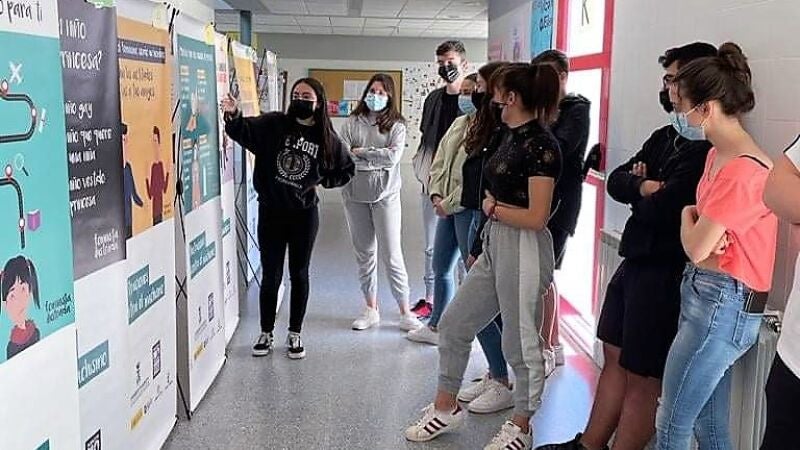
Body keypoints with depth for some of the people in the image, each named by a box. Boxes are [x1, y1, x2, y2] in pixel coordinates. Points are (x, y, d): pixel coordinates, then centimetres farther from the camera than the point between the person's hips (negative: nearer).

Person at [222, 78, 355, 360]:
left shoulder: (327, 138, -1)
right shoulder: (273, 124, -4)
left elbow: (346, 170, 11)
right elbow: (244, 131, -20)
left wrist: (321, 180, -2)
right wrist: (234, 116, -40)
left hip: (304, 214, 1)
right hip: (270, 211, 0)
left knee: (299, 274, 10)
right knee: (271, 275, 7)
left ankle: (295, 334, 24)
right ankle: (266, 333, 24)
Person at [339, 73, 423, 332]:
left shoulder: (396, 124, -1)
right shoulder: (353, 122, 6)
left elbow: (393, 156, -16)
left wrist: (360, 152, -10)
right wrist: (378, 160, -15)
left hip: (385, 194, -3)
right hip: (355, 194, 3)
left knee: (392, 255, -4)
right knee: (364, 253, 11)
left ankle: (406, 313, 4)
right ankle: (371, 310, 22)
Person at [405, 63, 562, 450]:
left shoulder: (541, 146, -17)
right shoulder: (512, 137, 10)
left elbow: (536, 217, -20)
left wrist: (494, 209, -7)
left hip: (523, 252, -9)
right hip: (495, 246, 10)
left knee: (520, 343, 6)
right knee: (453, 325, 13)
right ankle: (446, 408, 30)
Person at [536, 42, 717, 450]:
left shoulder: (706, 146, -18)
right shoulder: (665, 136, 12)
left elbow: (662, 209, -25)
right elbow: (615, 181, 9)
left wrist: (640, 193, -3)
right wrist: (644, 188, -13)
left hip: (664, 271, -10)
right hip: (634, 262, 10)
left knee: (642, 377, 4)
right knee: (615, 358, 18)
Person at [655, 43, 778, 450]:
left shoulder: (744, 170, -22)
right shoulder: (717, 155, 10)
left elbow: (695, 248, -20)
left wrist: (688, 216, 1)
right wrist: (703, 231, -12)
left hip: (724, 304, -9)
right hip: (705, 294, 10)